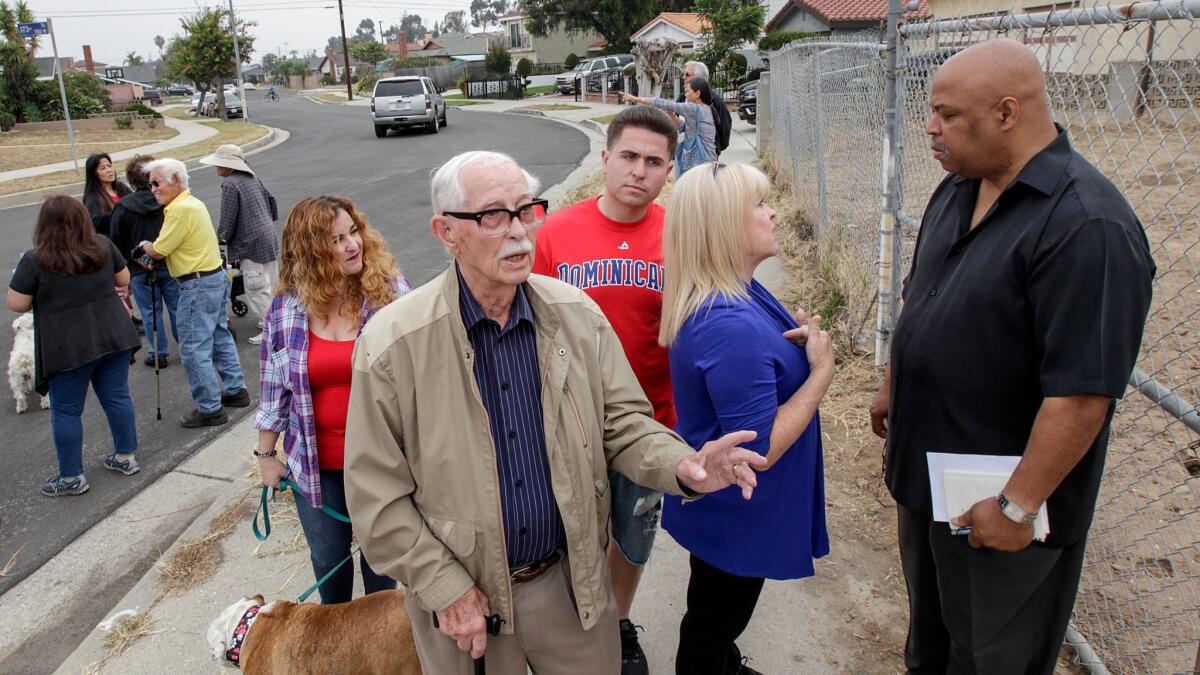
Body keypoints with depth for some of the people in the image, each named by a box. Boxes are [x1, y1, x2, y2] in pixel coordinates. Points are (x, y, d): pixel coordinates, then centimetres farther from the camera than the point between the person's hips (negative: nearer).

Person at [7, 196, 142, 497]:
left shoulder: (35, 260, -12)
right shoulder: (103, 246, -1)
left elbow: (16, 304, -7)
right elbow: (124, 279, 11)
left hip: (68, 348, -4)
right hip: (113, 337, 4)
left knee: (66, 411, 10)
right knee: (117, 397, 17)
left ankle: (71, 478, 19)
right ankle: (126, 457, 29)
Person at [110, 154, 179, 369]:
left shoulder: (123, 207, -9)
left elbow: (117, 244, -5)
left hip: (141, 270, -2)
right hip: (171, 266, 2)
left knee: (151, 312, 8)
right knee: (177, 308, 11)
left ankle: (158, 353, 15)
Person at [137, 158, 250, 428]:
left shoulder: (180, 209, -20)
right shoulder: (193, 203, 12)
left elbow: (158, 252, -15)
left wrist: (145, 245, 6)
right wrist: (152, 249, 1)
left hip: (198, 285, -10)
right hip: (216, 276, 10)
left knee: (194, 350, -3)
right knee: (220, 337, 19)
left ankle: (209, 408, 4)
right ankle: (235, 390, 29)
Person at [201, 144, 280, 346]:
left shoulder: (230, 184, -15)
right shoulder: (252, 178, 11)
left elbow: (227, 220, -16)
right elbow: (272, 202, 19)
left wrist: (221, 237, 2)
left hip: (252, 245, -9)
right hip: (269, 240, 9)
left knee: (257, 291, -2)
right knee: (271, 284, 19)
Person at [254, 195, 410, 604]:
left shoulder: (391, 291, -12)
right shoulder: (286, 307, -5)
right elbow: (273, 385, 4)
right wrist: (266, 454, 7)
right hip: (316, 462, 2)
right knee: (328, 557, 21)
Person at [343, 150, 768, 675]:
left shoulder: (577, 313, -6)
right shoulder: (392, 343, -16)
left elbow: (622, 421, -2)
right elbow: (377, 495, -11)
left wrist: (681, 467, -21)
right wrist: (446, 590, -12)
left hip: (573, 579, 3)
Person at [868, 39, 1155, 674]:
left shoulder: (1087, 227, -27)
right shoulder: (955, 191, 2)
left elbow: (1082, 392, -28)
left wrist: (1018, 507, -23)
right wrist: (891, 386, 20)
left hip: (997, 506, -7)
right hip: (923, 471, 8)